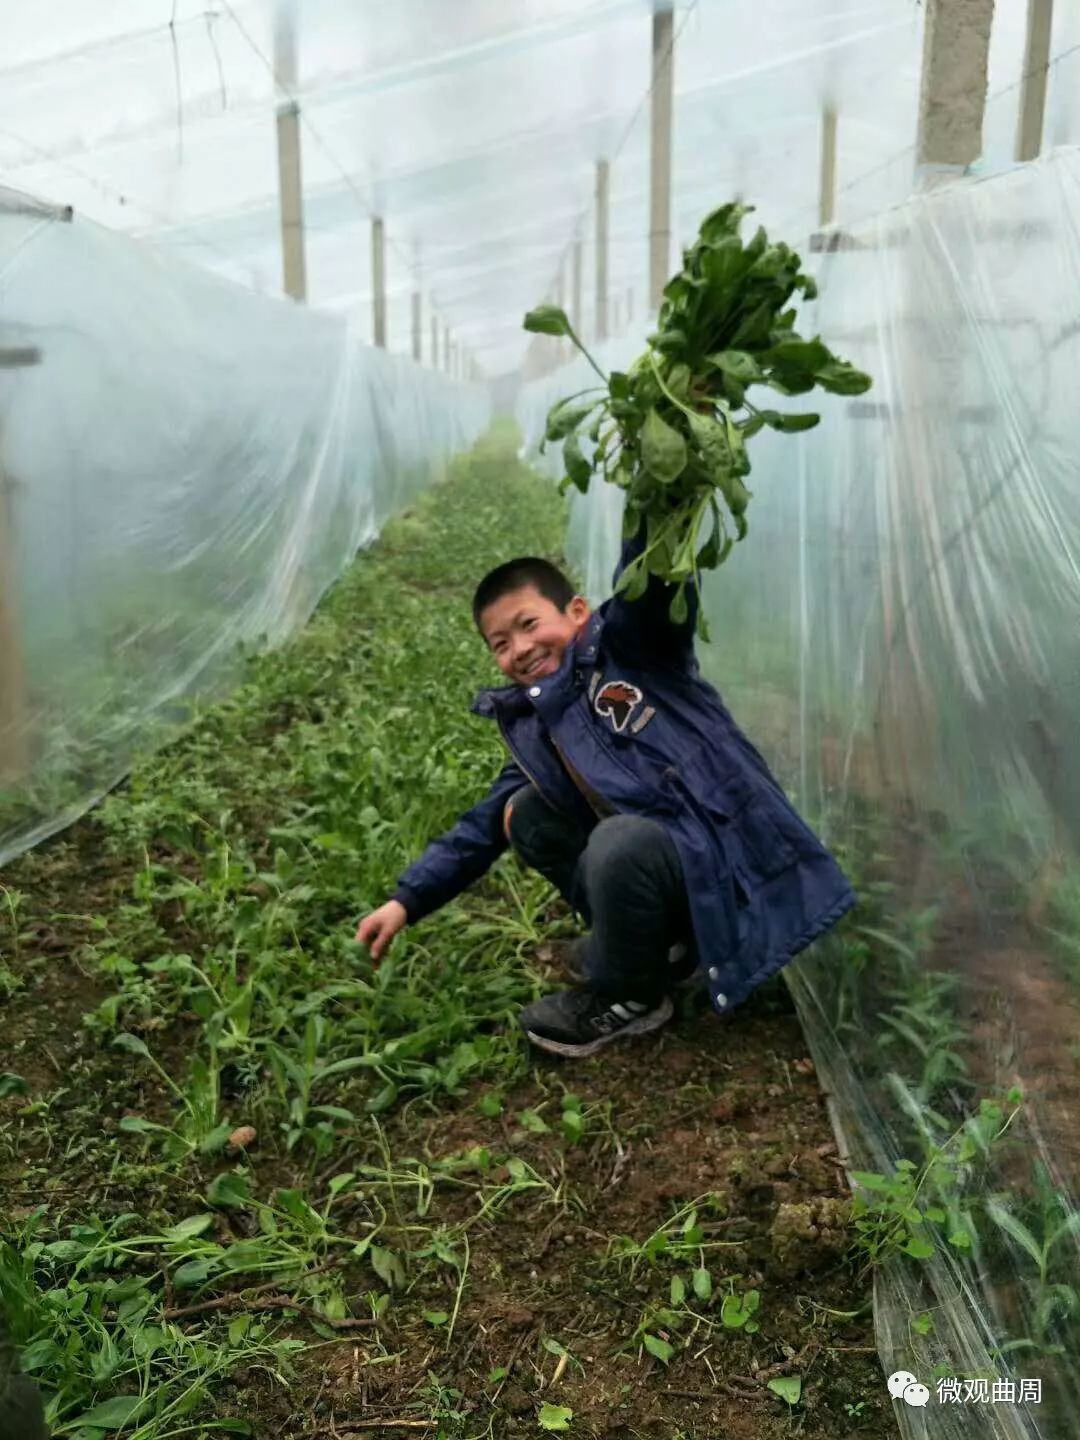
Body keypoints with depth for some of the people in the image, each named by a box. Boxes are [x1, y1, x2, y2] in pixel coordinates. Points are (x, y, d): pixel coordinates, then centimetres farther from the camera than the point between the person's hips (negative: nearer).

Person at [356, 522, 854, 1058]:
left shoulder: (628, 643, -4)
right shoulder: (534, 731, 13)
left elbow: (653, 575, -24)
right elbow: (484, 827, 16)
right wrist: (407, 900, 11)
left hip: (731, 860, -7)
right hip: (656, 859, 7)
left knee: (620, 841, -33)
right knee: (525, 815, 3)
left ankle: (629, 997, -3)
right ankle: (655, 944, 7)